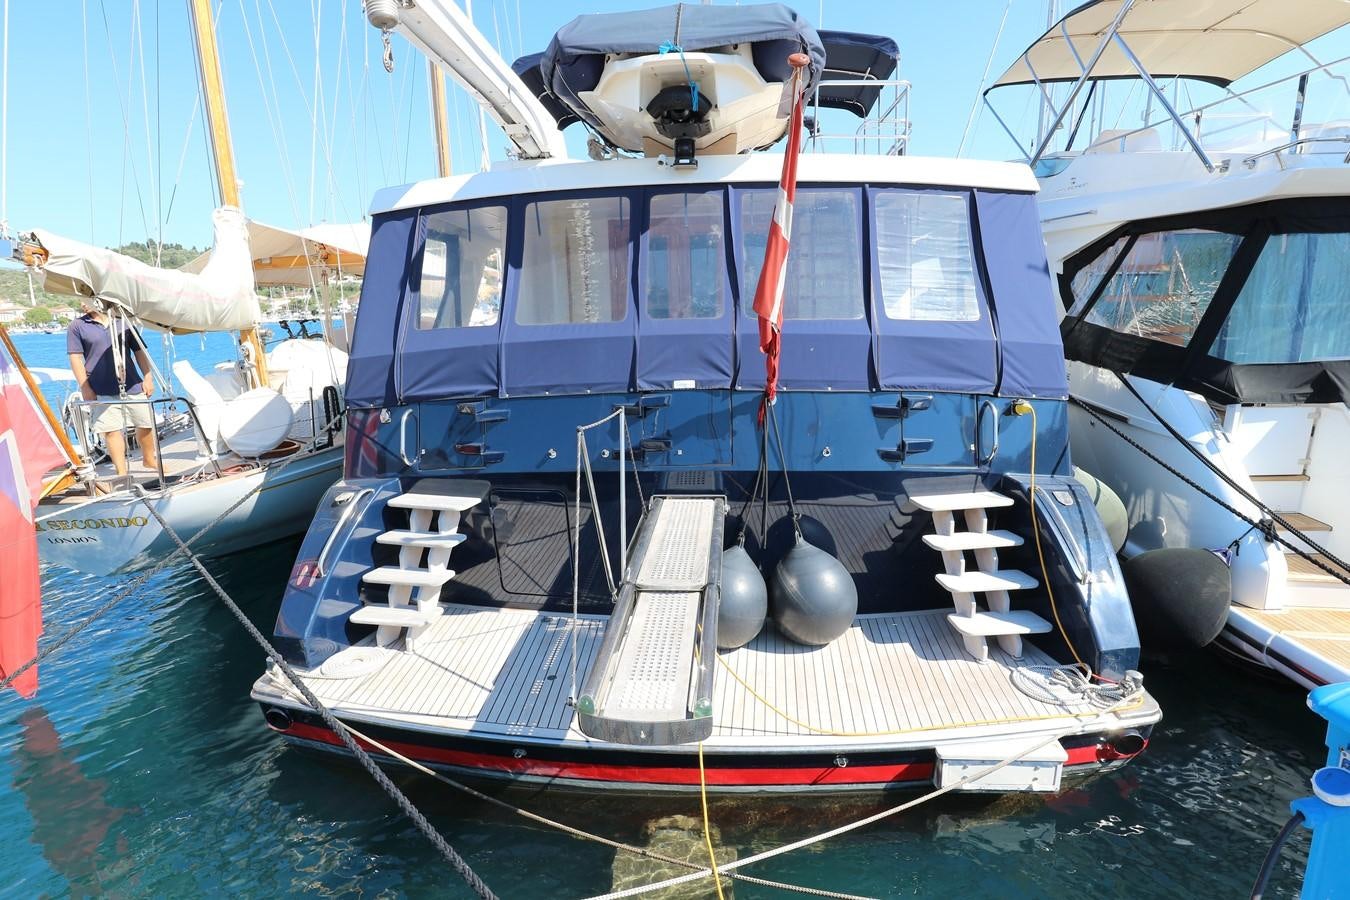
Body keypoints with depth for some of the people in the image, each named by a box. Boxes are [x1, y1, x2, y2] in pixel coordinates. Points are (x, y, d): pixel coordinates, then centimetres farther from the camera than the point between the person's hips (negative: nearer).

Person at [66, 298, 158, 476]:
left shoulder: (123, 322, 12)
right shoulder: (77, 326, 4)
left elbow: (139, 351, 13)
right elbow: (76, 358, 1)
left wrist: (148, 377, 5)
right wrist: (85, 387, -6)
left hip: (133, 386, 2)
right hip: (103, 391, -2)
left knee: (145, 424, 9)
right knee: (111, 430, -4)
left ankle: (149, 460, 30)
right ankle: (122, 471, 1)